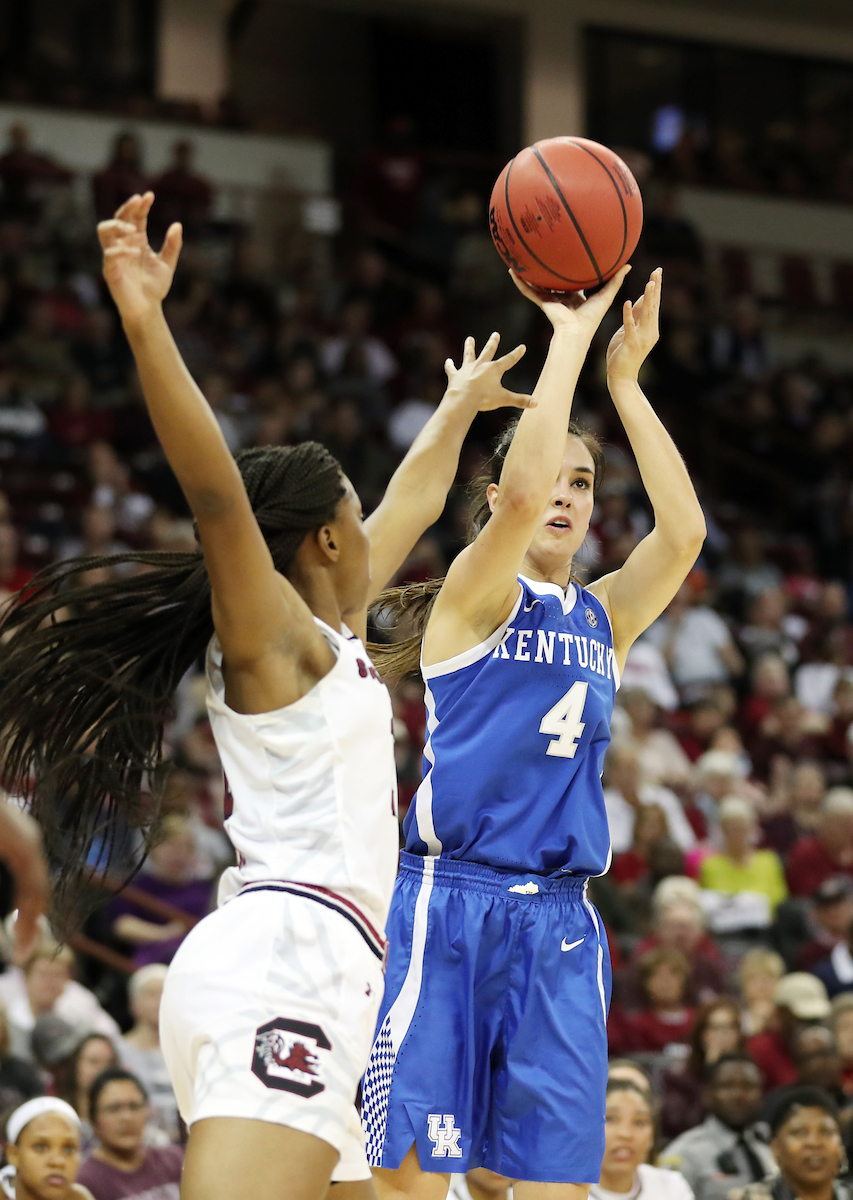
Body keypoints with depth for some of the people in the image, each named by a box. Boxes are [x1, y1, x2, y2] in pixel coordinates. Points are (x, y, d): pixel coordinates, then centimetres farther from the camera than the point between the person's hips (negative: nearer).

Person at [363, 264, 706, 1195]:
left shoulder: (604, 617, 16)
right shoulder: (477, 594, 1)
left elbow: (683, 530, -1)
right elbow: (522, 496, -18)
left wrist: (625, 379, -1)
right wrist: (569, 338, -11)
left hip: (560, 925, 5)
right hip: (449, 905, -5)